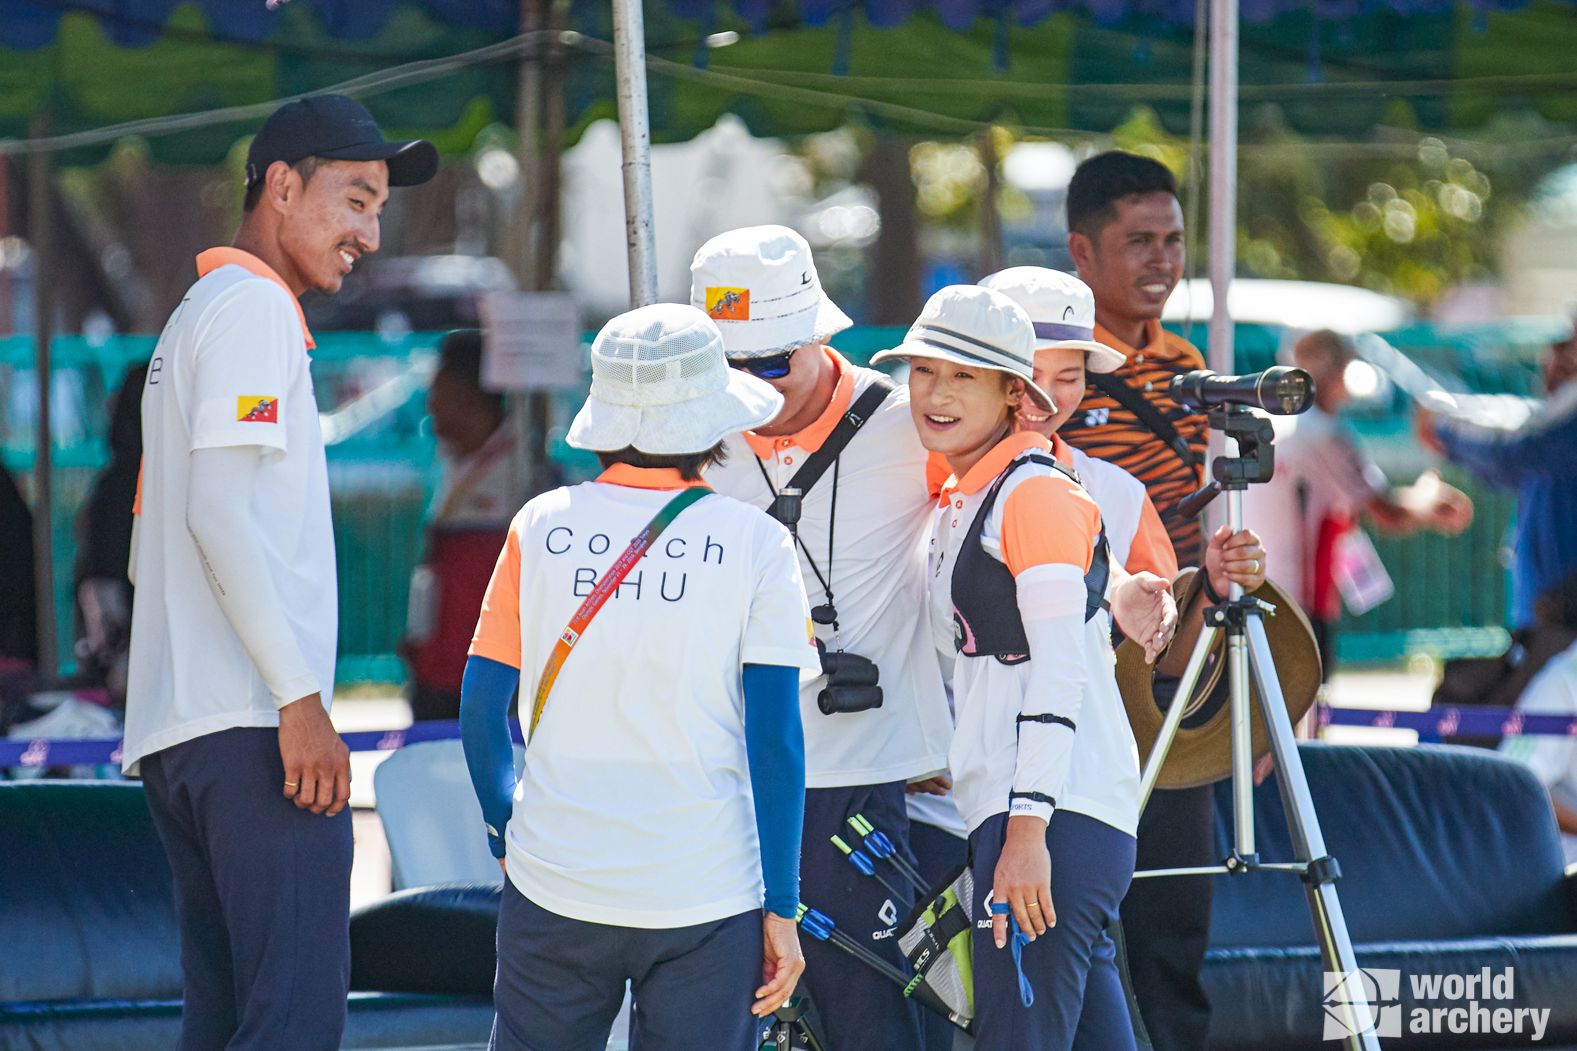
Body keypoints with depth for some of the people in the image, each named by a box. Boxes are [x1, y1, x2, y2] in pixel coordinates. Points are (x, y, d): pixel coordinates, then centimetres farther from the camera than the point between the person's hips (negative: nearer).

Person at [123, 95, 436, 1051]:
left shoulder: (193, 320, 24)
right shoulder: (253, 308, -6)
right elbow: (219, 516, -17)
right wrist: (300, 699, -19)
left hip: (175, 731, 10)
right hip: (250, 723, -10)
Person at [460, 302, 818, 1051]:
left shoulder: (541, 527, 0)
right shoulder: (755, 545, -4)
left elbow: (481, 709, 3)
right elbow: (775, 743, -5)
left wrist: (505, 833, 20)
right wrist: (781, 909, 0)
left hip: (553, 891, 2)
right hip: (707, 897, -2)